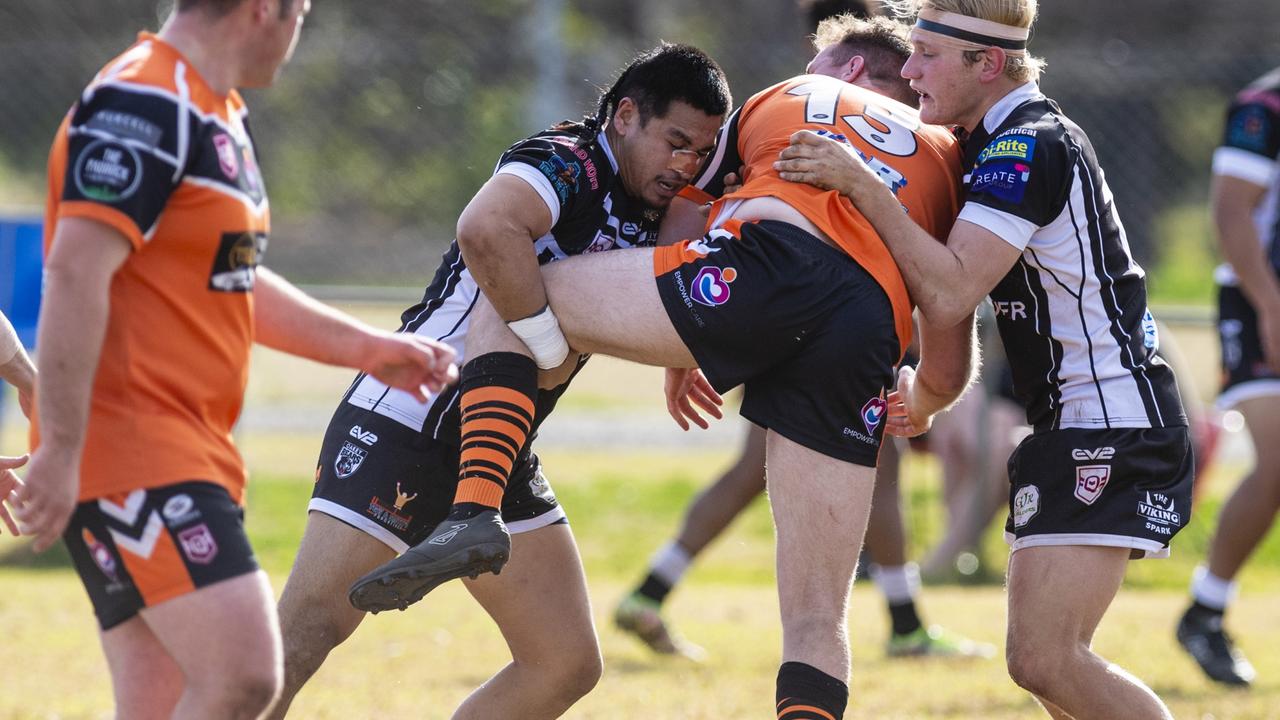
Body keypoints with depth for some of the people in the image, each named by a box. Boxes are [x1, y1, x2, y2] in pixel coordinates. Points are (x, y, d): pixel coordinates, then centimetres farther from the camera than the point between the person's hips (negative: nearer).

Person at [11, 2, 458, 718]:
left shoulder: (220, 115, 19)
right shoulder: (144, 106, -14)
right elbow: (75, 272, -22)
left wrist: (366, 348, 28)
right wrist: (59, 451, -26)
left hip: (189, 456, 11)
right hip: (132, 451, -11)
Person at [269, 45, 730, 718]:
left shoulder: (648, 218, 12)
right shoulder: (565, 164, -14)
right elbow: (486, 228, -35)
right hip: (406, 427, -9)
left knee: (568, 664, 3)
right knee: (301, 638, -17)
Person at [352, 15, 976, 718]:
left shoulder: (791, 96, 33)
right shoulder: (948, 150, 33)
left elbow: (680, 223, 36)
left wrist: (678, 360, 50)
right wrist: (920, 403, 47)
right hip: (867, 343, 2)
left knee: (503, 305, 15)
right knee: (816, 622, 9)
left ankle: (474, 512, -8)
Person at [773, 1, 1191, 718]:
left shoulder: (1028, 148, -17)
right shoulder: (994, 143, 16)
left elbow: (949, 293, -26)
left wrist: (862, 182, -24)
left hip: (1113, 429, -11)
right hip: (1070, 424, 11)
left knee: (1044, 658, -19)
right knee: (1042, 660, 9)